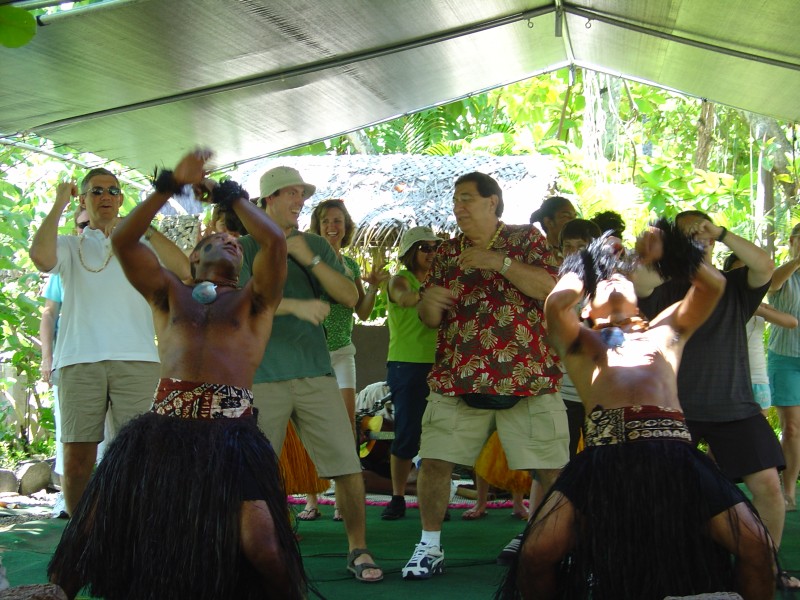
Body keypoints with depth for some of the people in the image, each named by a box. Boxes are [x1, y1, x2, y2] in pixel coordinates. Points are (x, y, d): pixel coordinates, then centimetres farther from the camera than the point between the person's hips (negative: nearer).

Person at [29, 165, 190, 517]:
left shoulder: (141, 246, 17)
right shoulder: (70, 247, 16)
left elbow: (183, 269, -3)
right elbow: (40, 256, -8)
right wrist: (59, 204, 1)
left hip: (136, 359, 0)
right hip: (79, 361, 0)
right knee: (77, 458, -2)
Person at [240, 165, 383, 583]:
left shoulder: (317, 247, 14)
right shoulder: (244, 248, 4)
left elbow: (350, 297, 4)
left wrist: (310, 259, -7)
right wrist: (296, 305, -24)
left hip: (315, 372, 2)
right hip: (262, 376, -2)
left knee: (348, 466, -3)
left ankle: (358, 551, 10)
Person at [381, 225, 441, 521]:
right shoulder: (400, 279, -1)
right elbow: (405, 297, -27)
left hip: (436, 364, 4)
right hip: (406, 364, -4)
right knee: (406, 433, -4)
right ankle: (397, 498, 5)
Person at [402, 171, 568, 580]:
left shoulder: (526, 239, 4)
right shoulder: (447, 253, 14)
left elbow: (554, 289, -11)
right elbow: (430, 319, 14)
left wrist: (500, 262, -18)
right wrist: (429, 303, -10)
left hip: (528, 379, -2)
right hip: (457, 378, 3)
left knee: (552, 468, -2)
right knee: (434, 462, -4)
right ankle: (430, 547, 11)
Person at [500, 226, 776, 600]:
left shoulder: (664, 331, 32)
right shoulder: (580, 341, 27)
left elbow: (713, 285, 21)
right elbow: (555, 304, 6)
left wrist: (668, 251, 14)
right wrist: (588, 267, 23)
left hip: (674, 451, 2)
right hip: (605, 455, -1)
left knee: (755, 546, -15)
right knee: (536, 554, -20)